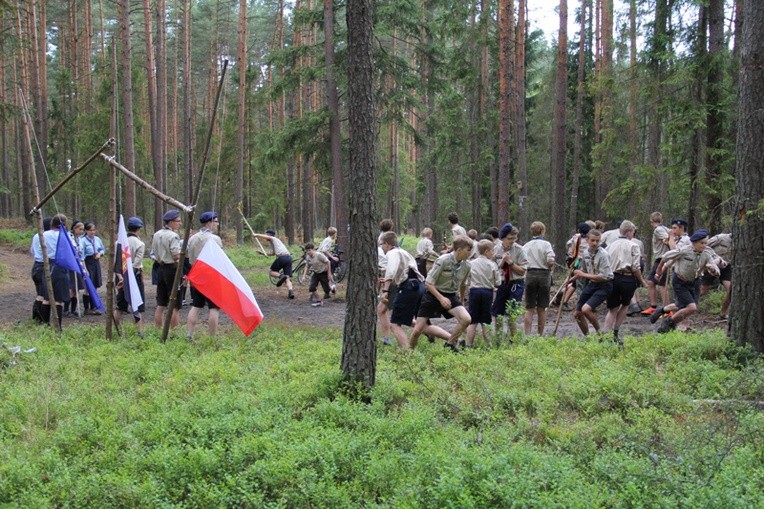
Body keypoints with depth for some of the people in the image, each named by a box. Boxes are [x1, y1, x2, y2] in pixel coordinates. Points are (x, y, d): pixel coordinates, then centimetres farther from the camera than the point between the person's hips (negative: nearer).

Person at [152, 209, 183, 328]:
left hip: (161, 268, 8)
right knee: (175, 306, -4)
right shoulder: (173, 236, -14)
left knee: (160, 305, 12)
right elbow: (176, 256, -19)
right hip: (172, 268, -8)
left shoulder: (156, 234, 11)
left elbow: (154, 253, 14)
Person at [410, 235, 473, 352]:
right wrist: (441, 298, -29)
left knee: (466, 319, -21)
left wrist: (461, 300, 26)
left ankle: (450, 345, 0)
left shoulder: (466, 266, -3)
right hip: (433, 294, -4)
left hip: (451, 297, 4)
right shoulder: (443, 260, -20)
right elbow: (428, 283, -19)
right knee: (418, 330, -5)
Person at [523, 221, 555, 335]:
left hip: (530, 274, 2)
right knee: (541, 308, 8)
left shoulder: (525, 246, 4)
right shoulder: (546, 244, -5)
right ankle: (540, 334, 12)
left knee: (529, 308, 3)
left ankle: (527, 334, -6)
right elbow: (551, 261, -13)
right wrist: (549, 267, 7)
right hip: (544, 274, -2)